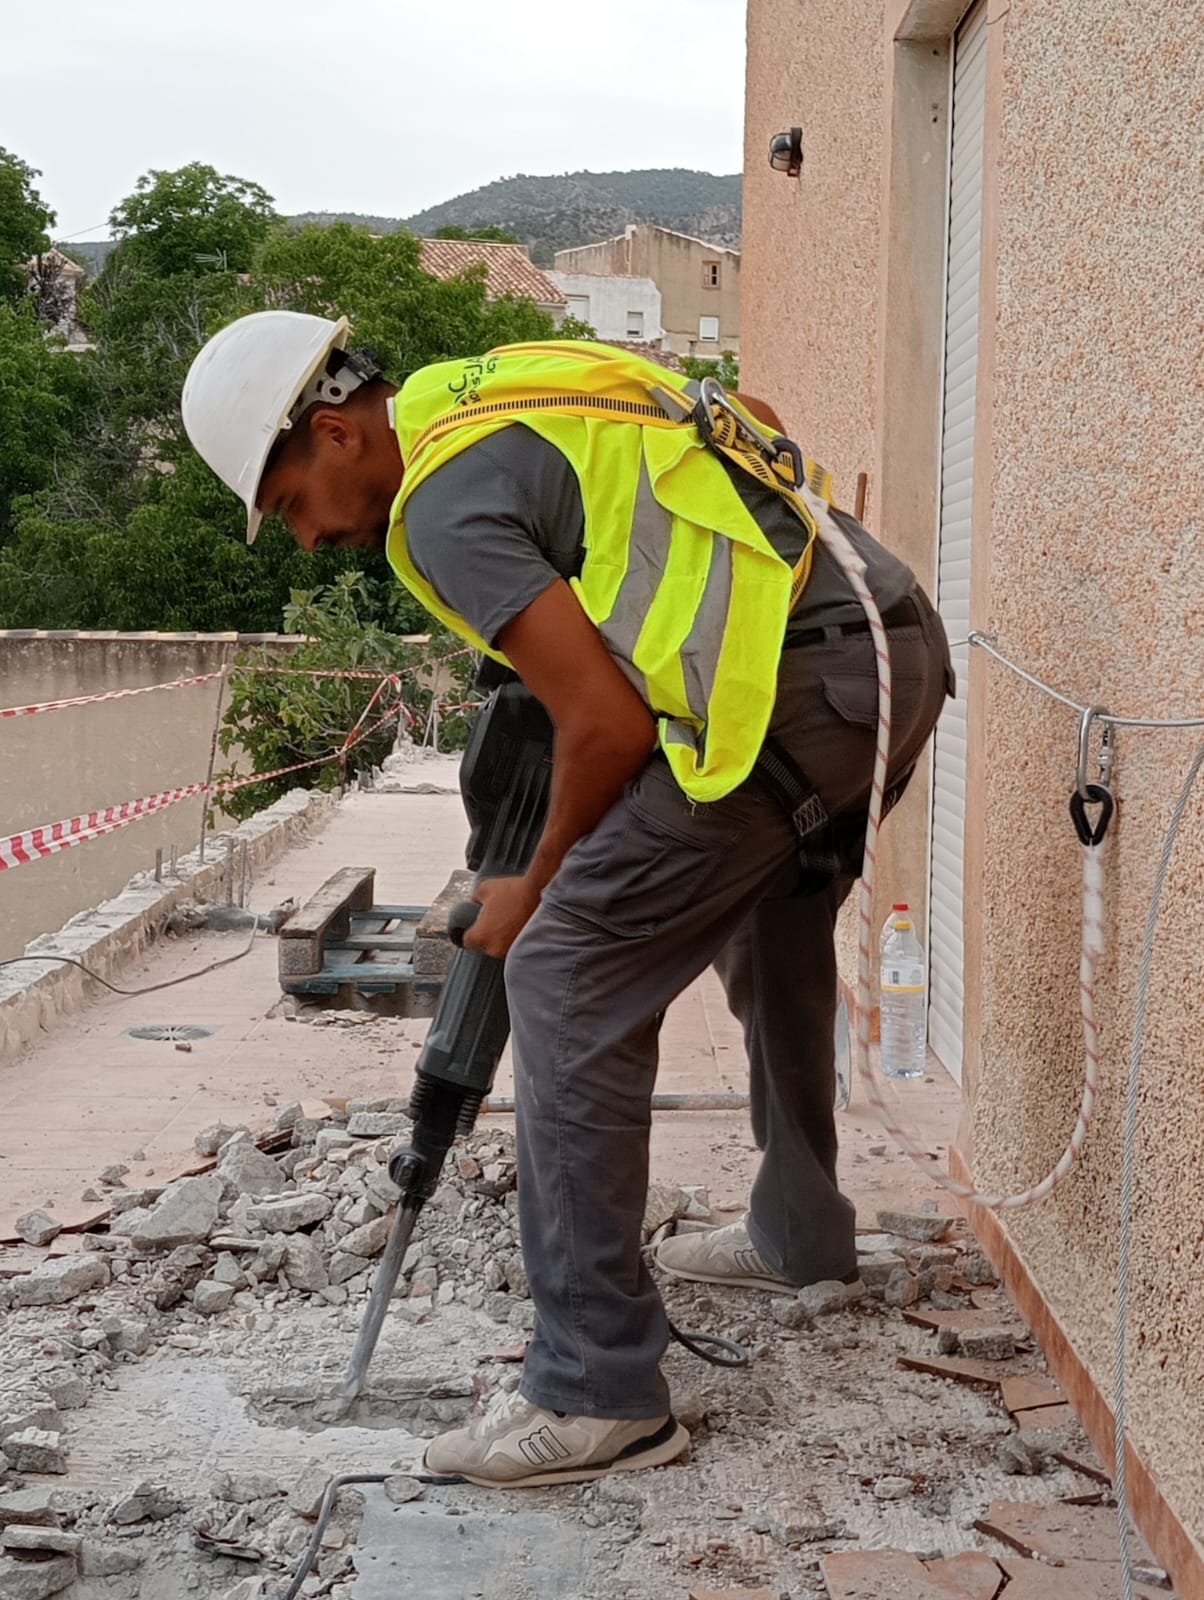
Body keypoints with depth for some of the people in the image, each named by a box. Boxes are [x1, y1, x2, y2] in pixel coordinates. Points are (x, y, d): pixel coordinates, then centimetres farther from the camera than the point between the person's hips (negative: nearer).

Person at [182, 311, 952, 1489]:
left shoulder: (445, 501, -7)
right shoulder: (523, 377, 20)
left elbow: (609, 725, -13)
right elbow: (750, 414, 31)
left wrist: (536, 892, 2)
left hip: (786, 696, -10)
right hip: (901, 646, 10)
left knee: (571, 980, -4)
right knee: (772, 923, 30)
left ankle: (597, 1394, -1)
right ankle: (798, 1233, 48)